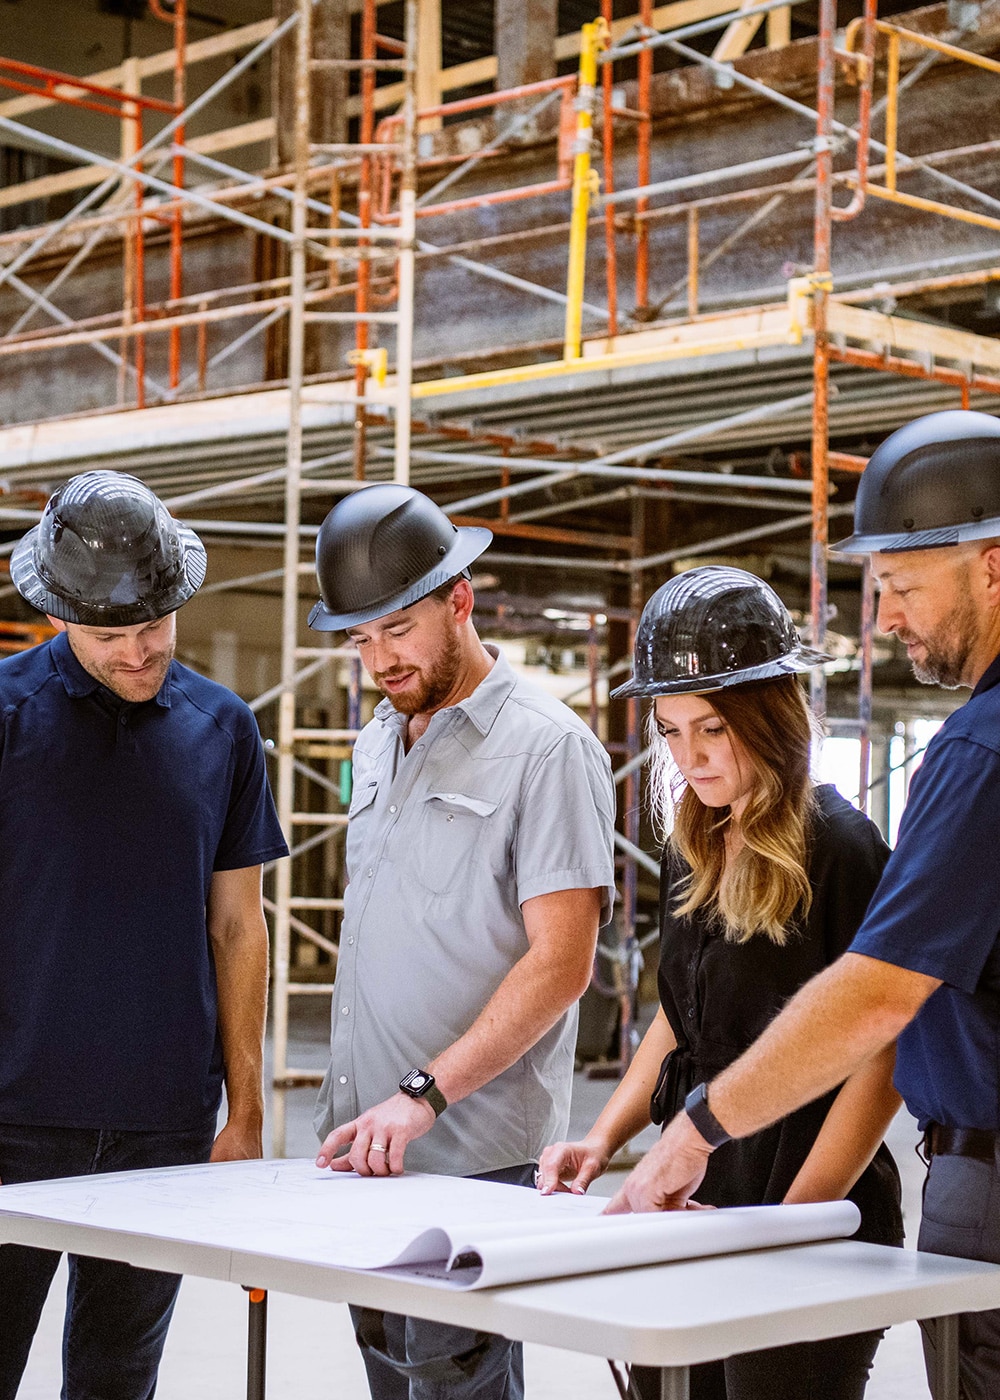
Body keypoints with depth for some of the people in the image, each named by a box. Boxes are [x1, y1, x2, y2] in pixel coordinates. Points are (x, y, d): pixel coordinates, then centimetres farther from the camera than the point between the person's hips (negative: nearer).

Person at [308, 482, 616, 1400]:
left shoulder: (548, 747, -9)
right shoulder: (381, 741, 16)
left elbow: (559, 964, -16)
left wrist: (424, 1096, -22)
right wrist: (355, 1109, 16)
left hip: (473, 1153, -7)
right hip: (367, 1143, 8)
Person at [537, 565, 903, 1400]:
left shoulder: (840, 850, -13)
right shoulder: (693, 851, 9)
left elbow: (878, 1066, -13)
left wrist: (787, 1223, -17)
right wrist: (603, 1141, 6)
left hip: (816, 1228, -7)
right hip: (688, 1209, 7)